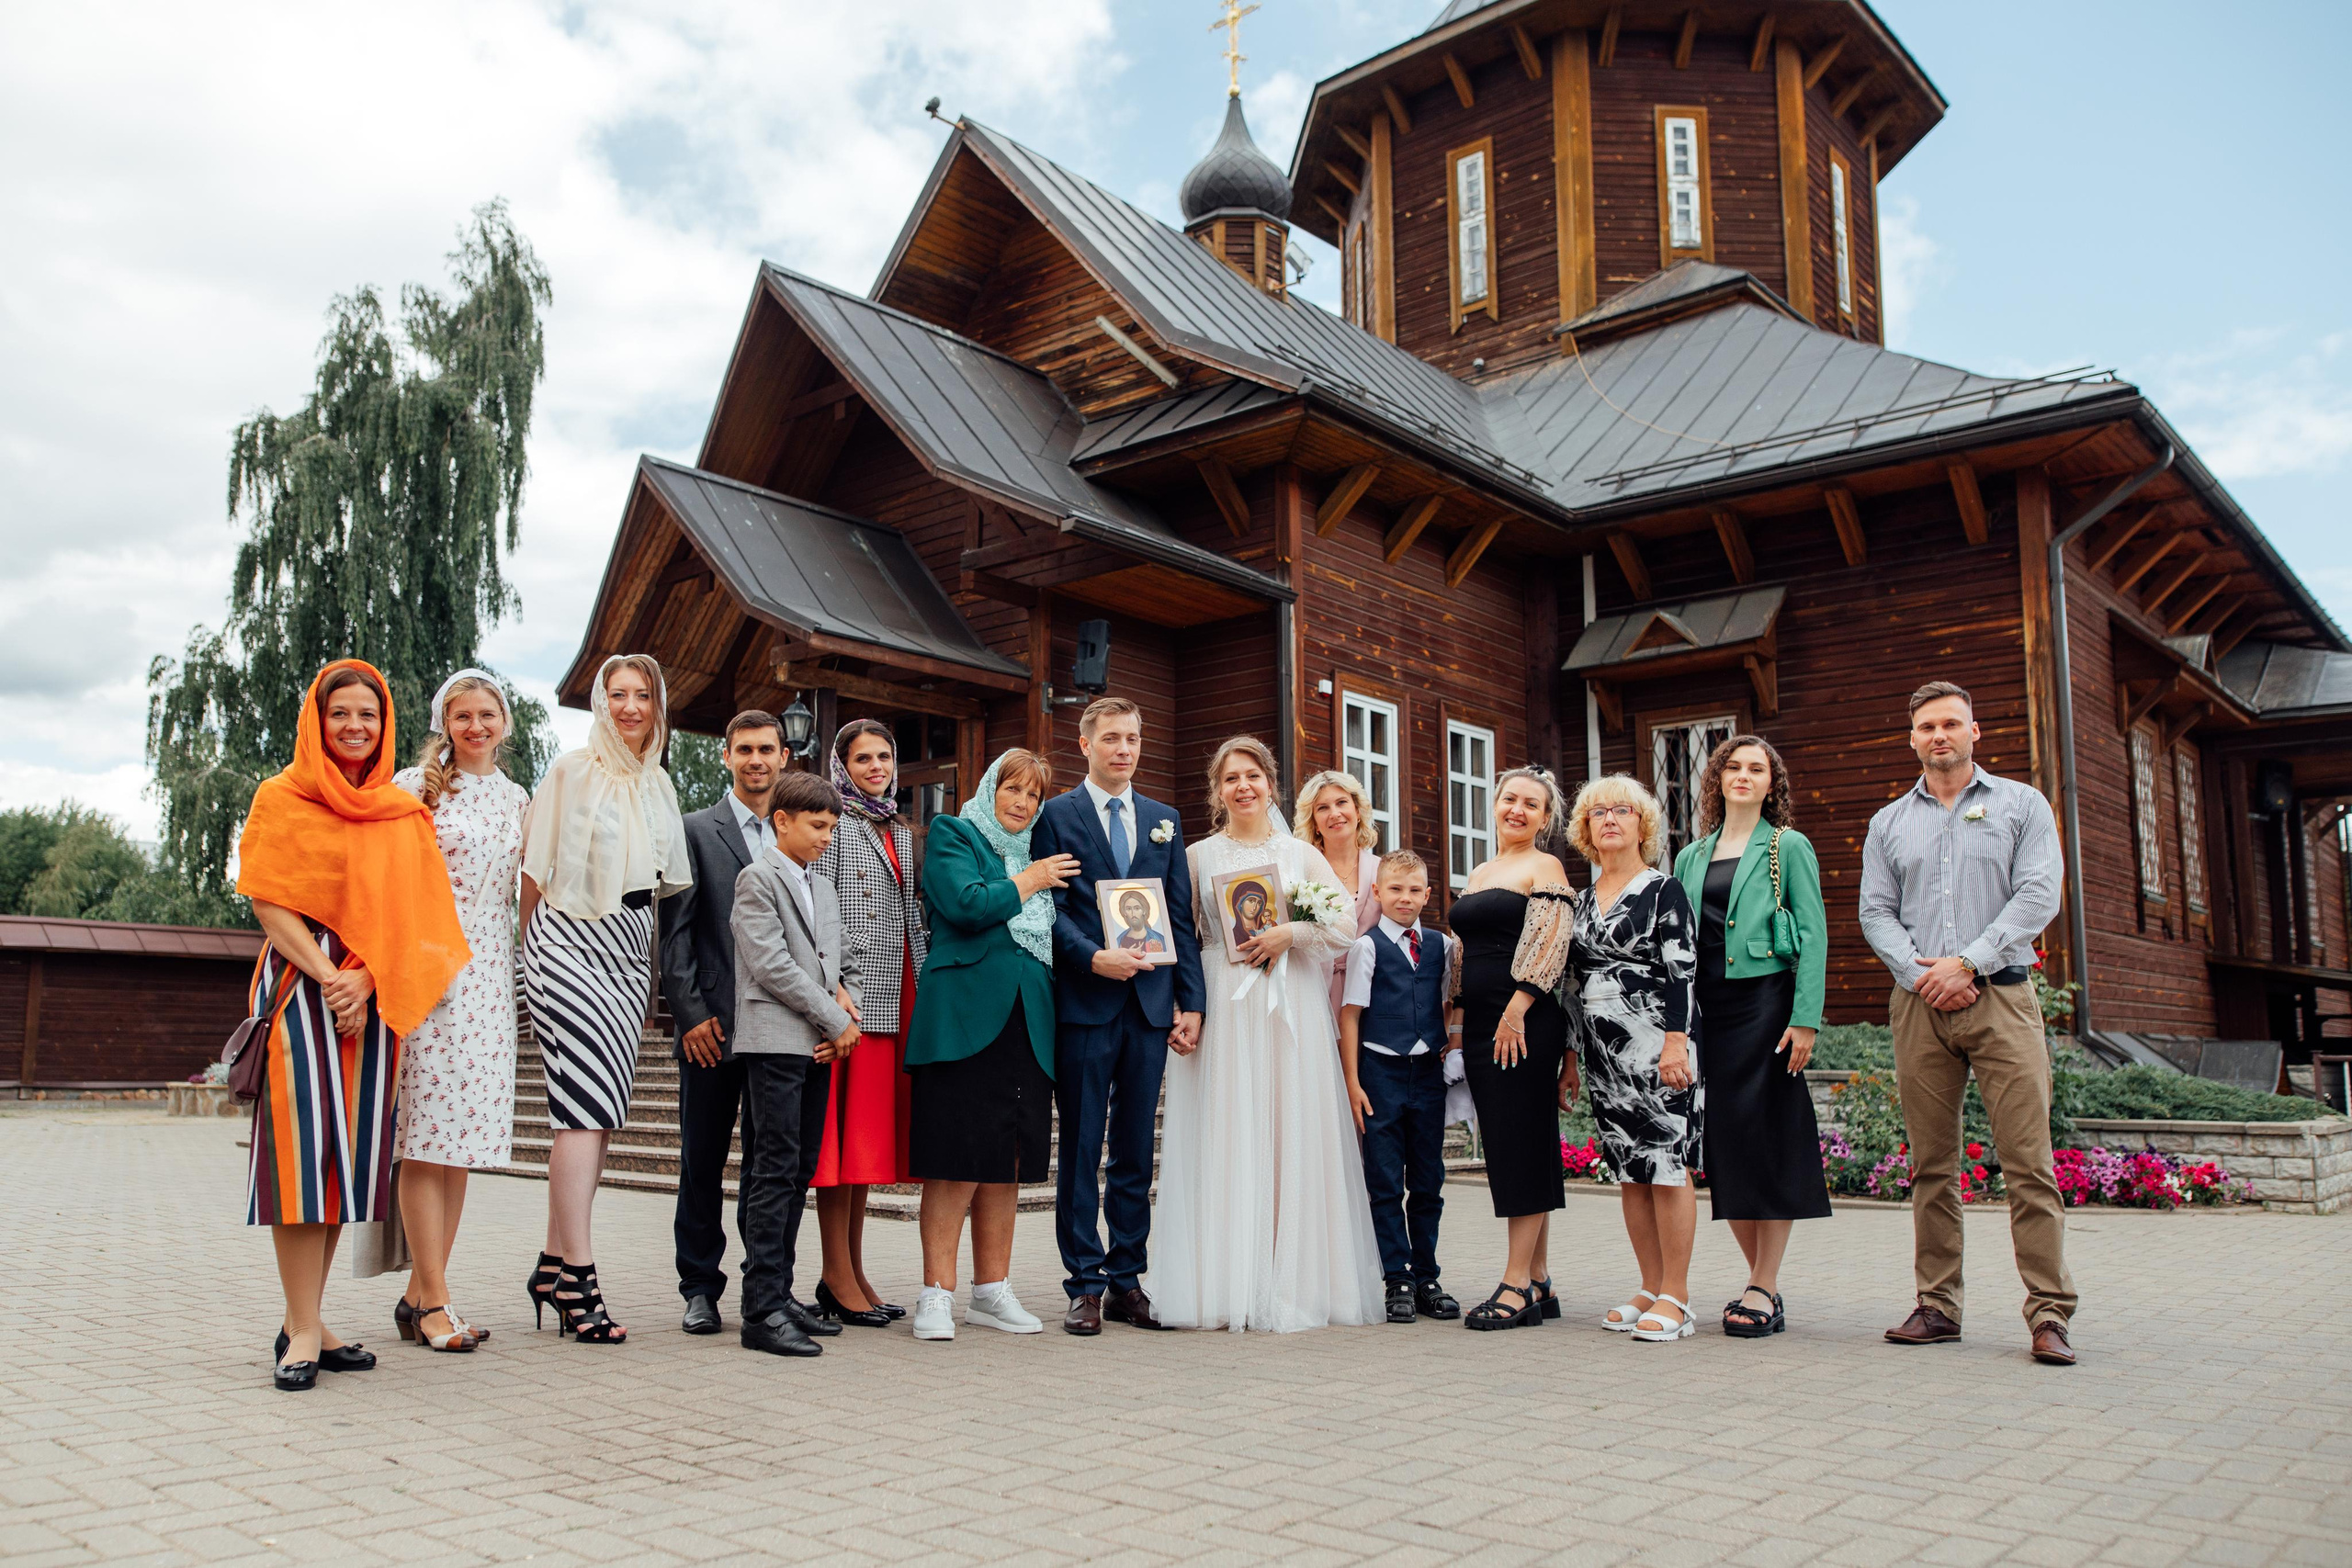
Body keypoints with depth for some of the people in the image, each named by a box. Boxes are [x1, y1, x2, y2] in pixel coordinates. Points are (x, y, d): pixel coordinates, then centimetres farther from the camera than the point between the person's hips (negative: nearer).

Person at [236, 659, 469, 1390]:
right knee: (304, 1144, -11)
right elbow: (268, 902, -3)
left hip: (373, 993, 4)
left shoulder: (404, 815, 13)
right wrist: (326, 977, -14)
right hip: (301, 982, -3)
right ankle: (302, 1331, -8)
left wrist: (364, 979, -9)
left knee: (350, 1151, 2)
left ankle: (306, 1320, 9)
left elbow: (407, 914, 7)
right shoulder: (282, 798, 5)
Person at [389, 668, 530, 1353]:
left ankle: (419, 1294, 12)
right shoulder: (415, 786, 1)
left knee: (465, 1135, 4)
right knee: (428, 1130, -7)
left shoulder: (517, 799, 16)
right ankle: (434, 1300, -2)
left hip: (489, 975, 5)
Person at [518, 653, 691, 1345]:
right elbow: (536, 868, 0)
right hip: (572, 943, -6)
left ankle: (554, 1266, 13)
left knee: (600, 1108, 5)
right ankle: (577, 1276, -12)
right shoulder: (571, 771, -1)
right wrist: (533, 946, 1)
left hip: (629, 949, 6)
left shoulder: (658, 783, 15)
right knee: (588, 1104, -14)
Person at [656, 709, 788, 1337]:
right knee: (703, 1159, 5)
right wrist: (691, 1014, -9)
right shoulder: (695, 830, 4)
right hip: (714, 1025, -2)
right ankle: (700, 1288, 15)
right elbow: (675, 931, -1)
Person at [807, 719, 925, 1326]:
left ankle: (853, 1272, 14)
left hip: (891, 998, 7)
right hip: (848, 997, -7)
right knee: (843, 1131, -6)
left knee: (872, 1133, 8)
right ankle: (839, 1278, -1)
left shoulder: (899, 832, 20)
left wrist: (923, 990, 14)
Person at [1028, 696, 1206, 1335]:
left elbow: (1181, 917, 12)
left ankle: (1126, 1281, 17)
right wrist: (1094, 957, -19)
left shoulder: (1163, 821, 15)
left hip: (1150, 1003, 4)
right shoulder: (1056, 815, 4)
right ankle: (1085, 1286, 10)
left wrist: (1191, 1001, 6)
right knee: (1081, 1149, 2)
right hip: (1084, 1002, -4)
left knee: (1137, 1150, 8)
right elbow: (1049, 909, -4)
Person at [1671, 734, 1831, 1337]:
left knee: (1767, 1141, -4)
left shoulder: (1788, 847, 2)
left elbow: (1813, 935, -4)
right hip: (1707, 1011, 5)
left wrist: (1805, 1018, -13)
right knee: (1723, 1147, 5)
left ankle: (1763, 1291, 3)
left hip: (1765, 1003, -5)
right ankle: (1763, 1280, 17)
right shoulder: (1691, 857, 15)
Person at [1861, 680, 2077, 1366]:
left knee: (2028, 1161, -7)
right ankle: (1937, 1306, 10)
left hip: (2000, 997, -2)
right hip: (1919, 1005, 2)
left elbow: (2038, 897, -2)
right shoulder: (1889, 822, 16)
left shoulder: (2021, 804, 9)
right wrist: (1920, 973, -8)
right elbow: (1876, 913, 9)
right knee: (1931, 1166, 5)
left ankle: (2049, 1314, -2)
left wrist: (1967, 962, -12)